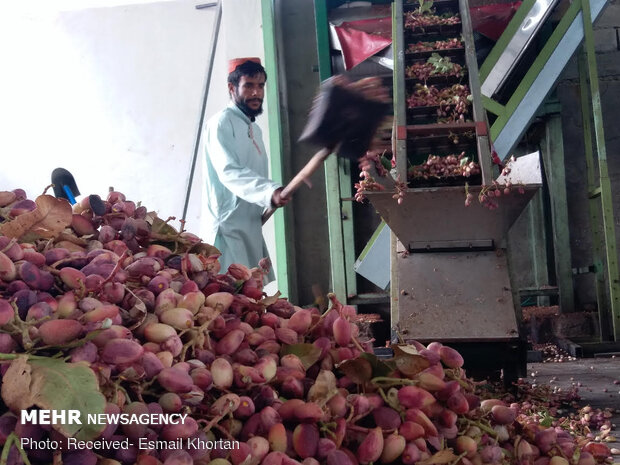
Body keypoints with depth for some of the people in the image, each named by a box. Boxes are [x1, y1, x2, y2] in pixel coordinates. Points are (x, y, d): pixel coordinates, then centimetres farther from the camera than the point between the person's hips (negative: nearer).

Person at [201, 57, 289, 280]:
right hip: (229, 228, -9)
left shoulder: (254, 129, 20)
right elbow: (230, 172, -24)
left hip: (252, 227, 9)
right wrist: (269, 192, -38)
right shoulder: (222, 123, -9)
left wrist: (272, 194, 9)